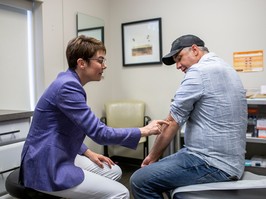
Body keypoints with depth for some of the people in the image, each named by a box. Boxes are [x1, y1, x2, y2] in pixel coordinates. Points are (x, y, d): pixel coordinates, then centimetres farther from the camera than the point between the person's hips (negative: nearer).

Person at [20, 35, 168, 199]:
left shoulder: (70, 83, 9)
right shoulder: (67, 86, -23)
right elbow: (99, 133, -25)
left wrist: (88, 153, 8)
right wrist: (144, 131, -16)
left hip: (60, 159, 10)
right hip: (47, 168, -10)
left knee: (114, 172, 15)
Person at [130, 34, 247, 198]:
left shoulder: (199, 71, -15)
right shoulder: (226, 69, 15)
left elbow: (172, 122, -14)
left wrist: (153, 156, 2)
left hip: (211, 163, -10)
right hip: (227, 159, 10)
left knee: (140, 181, -8)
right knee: (157, 169, 23)